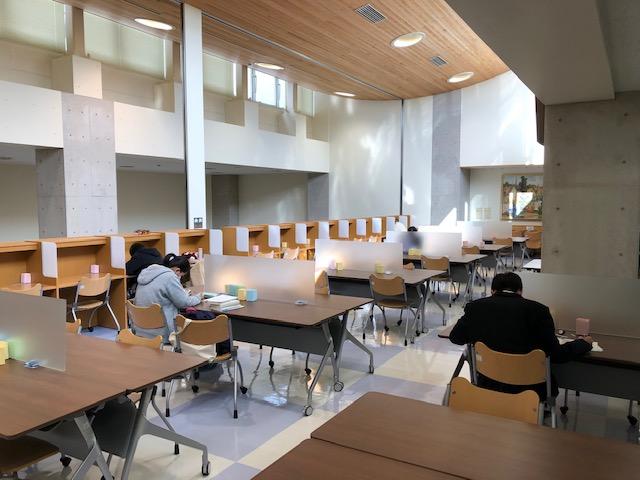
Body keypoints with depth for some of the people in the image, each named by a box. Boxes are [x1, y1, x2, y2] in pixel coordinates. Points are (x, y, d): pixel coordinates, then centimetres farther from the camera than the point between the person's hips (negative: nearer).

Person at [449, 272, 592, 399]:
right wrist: (584, 343, 11)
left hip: (489, 388, 1)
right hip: (530, 390, -1)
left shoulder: (475, 307, -6)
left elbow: (455, 338, 7)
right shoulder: (538, 310, -11)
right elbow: (556, 355, -8)